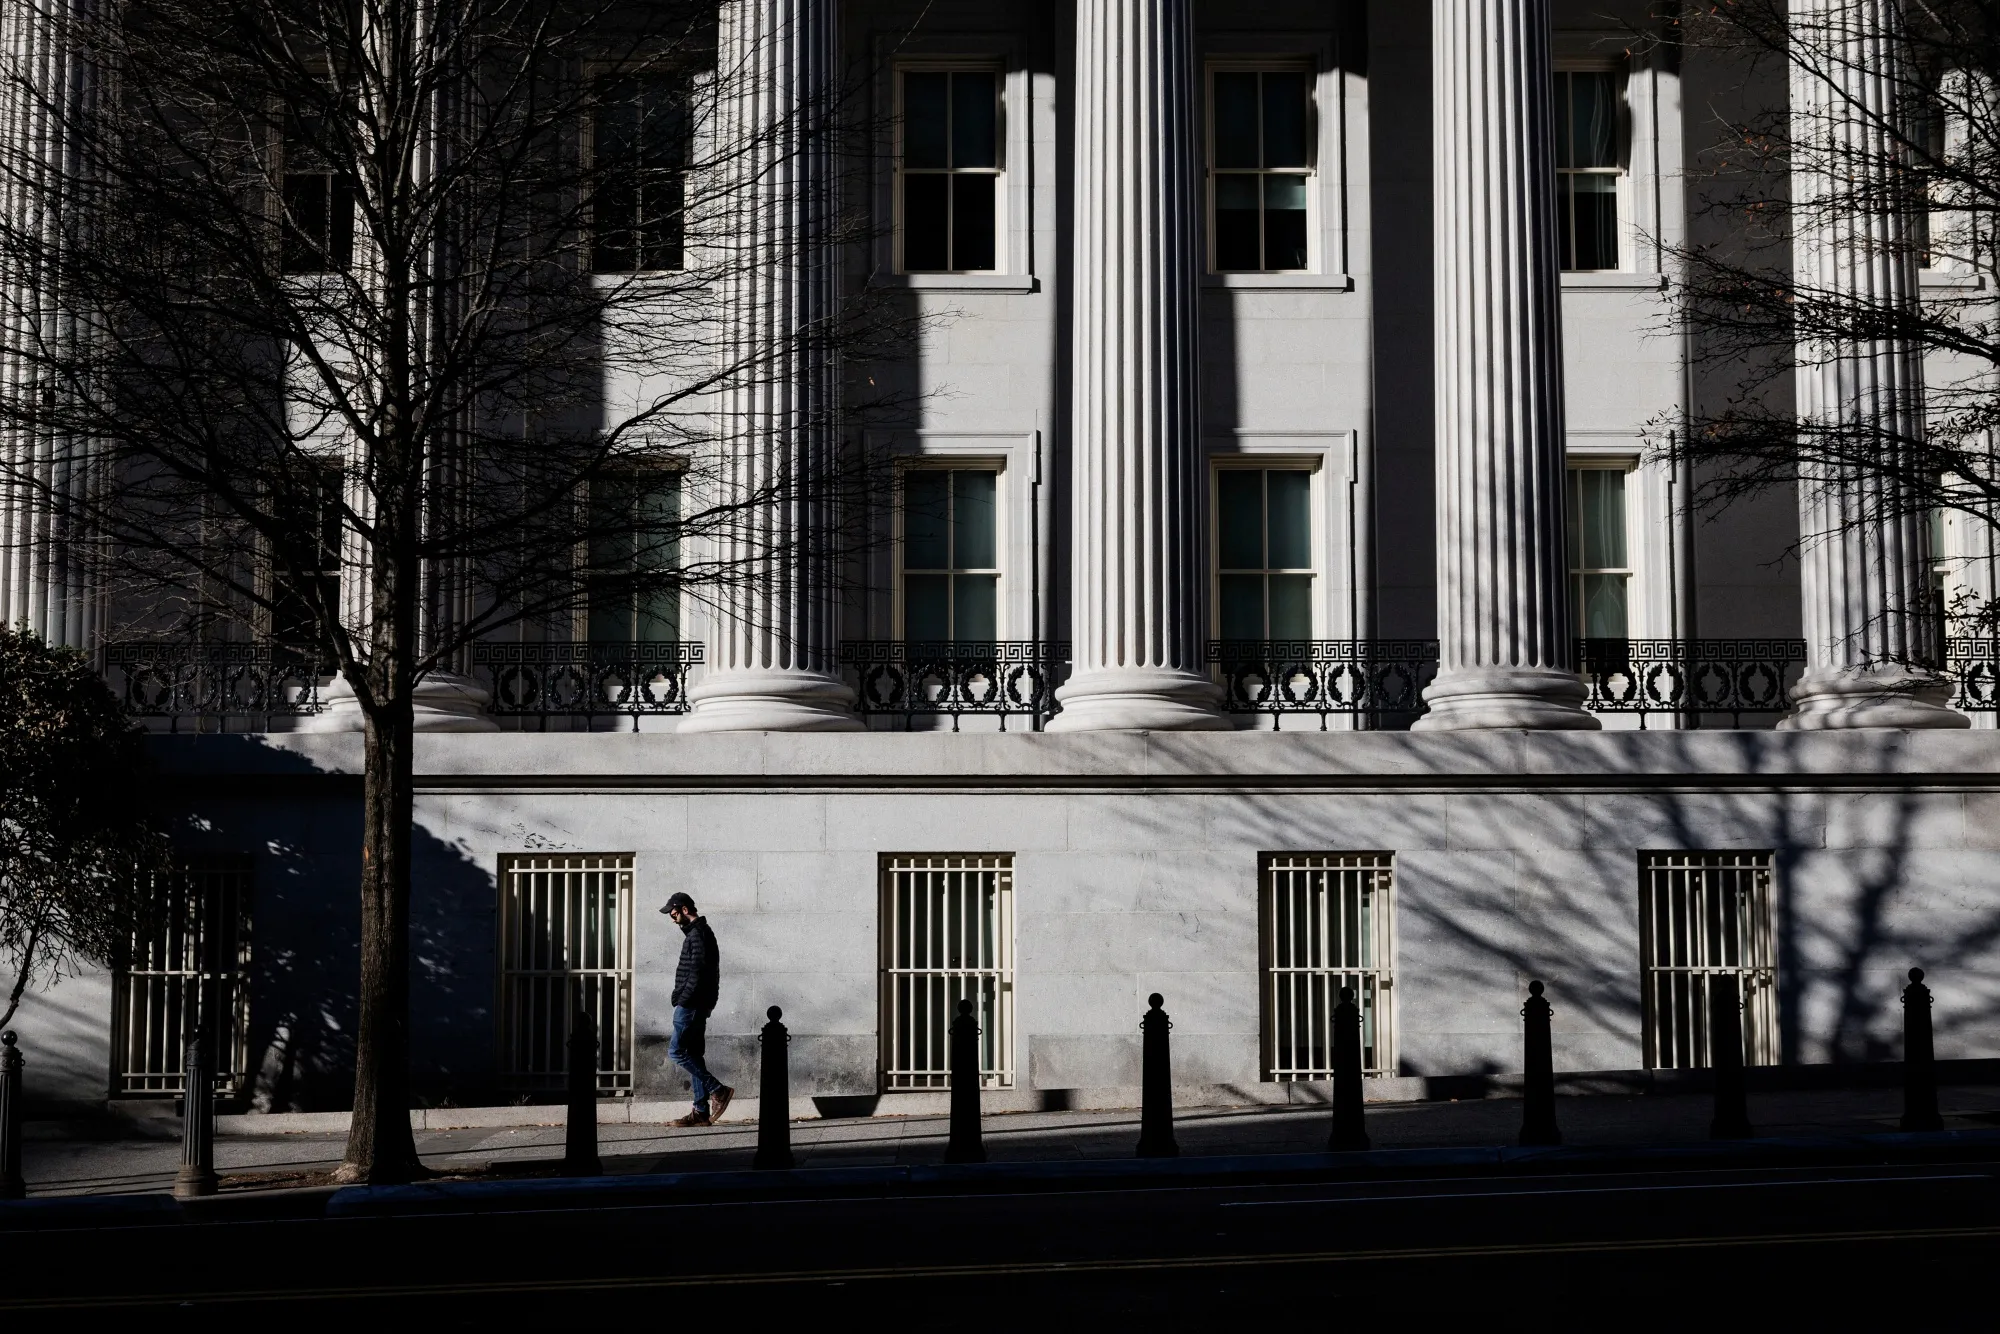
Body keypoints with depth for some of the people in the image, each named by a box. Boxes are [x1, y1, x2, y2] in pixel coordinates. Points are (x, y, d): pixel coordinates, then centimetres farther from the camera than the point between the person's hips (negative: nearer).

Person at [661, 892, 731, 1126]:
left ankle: (717, 1090, -11)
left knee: (676, 1051, -10)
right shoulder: (699, 932, 20)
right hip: (696, 1005, 10)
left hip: (691, 1004, -10)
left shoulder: (698, 934, -13)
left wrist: (683, 999, -19)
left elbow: (697, 972, -21)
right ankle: (701, 1111, 7)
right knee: (693, 1055, 8)